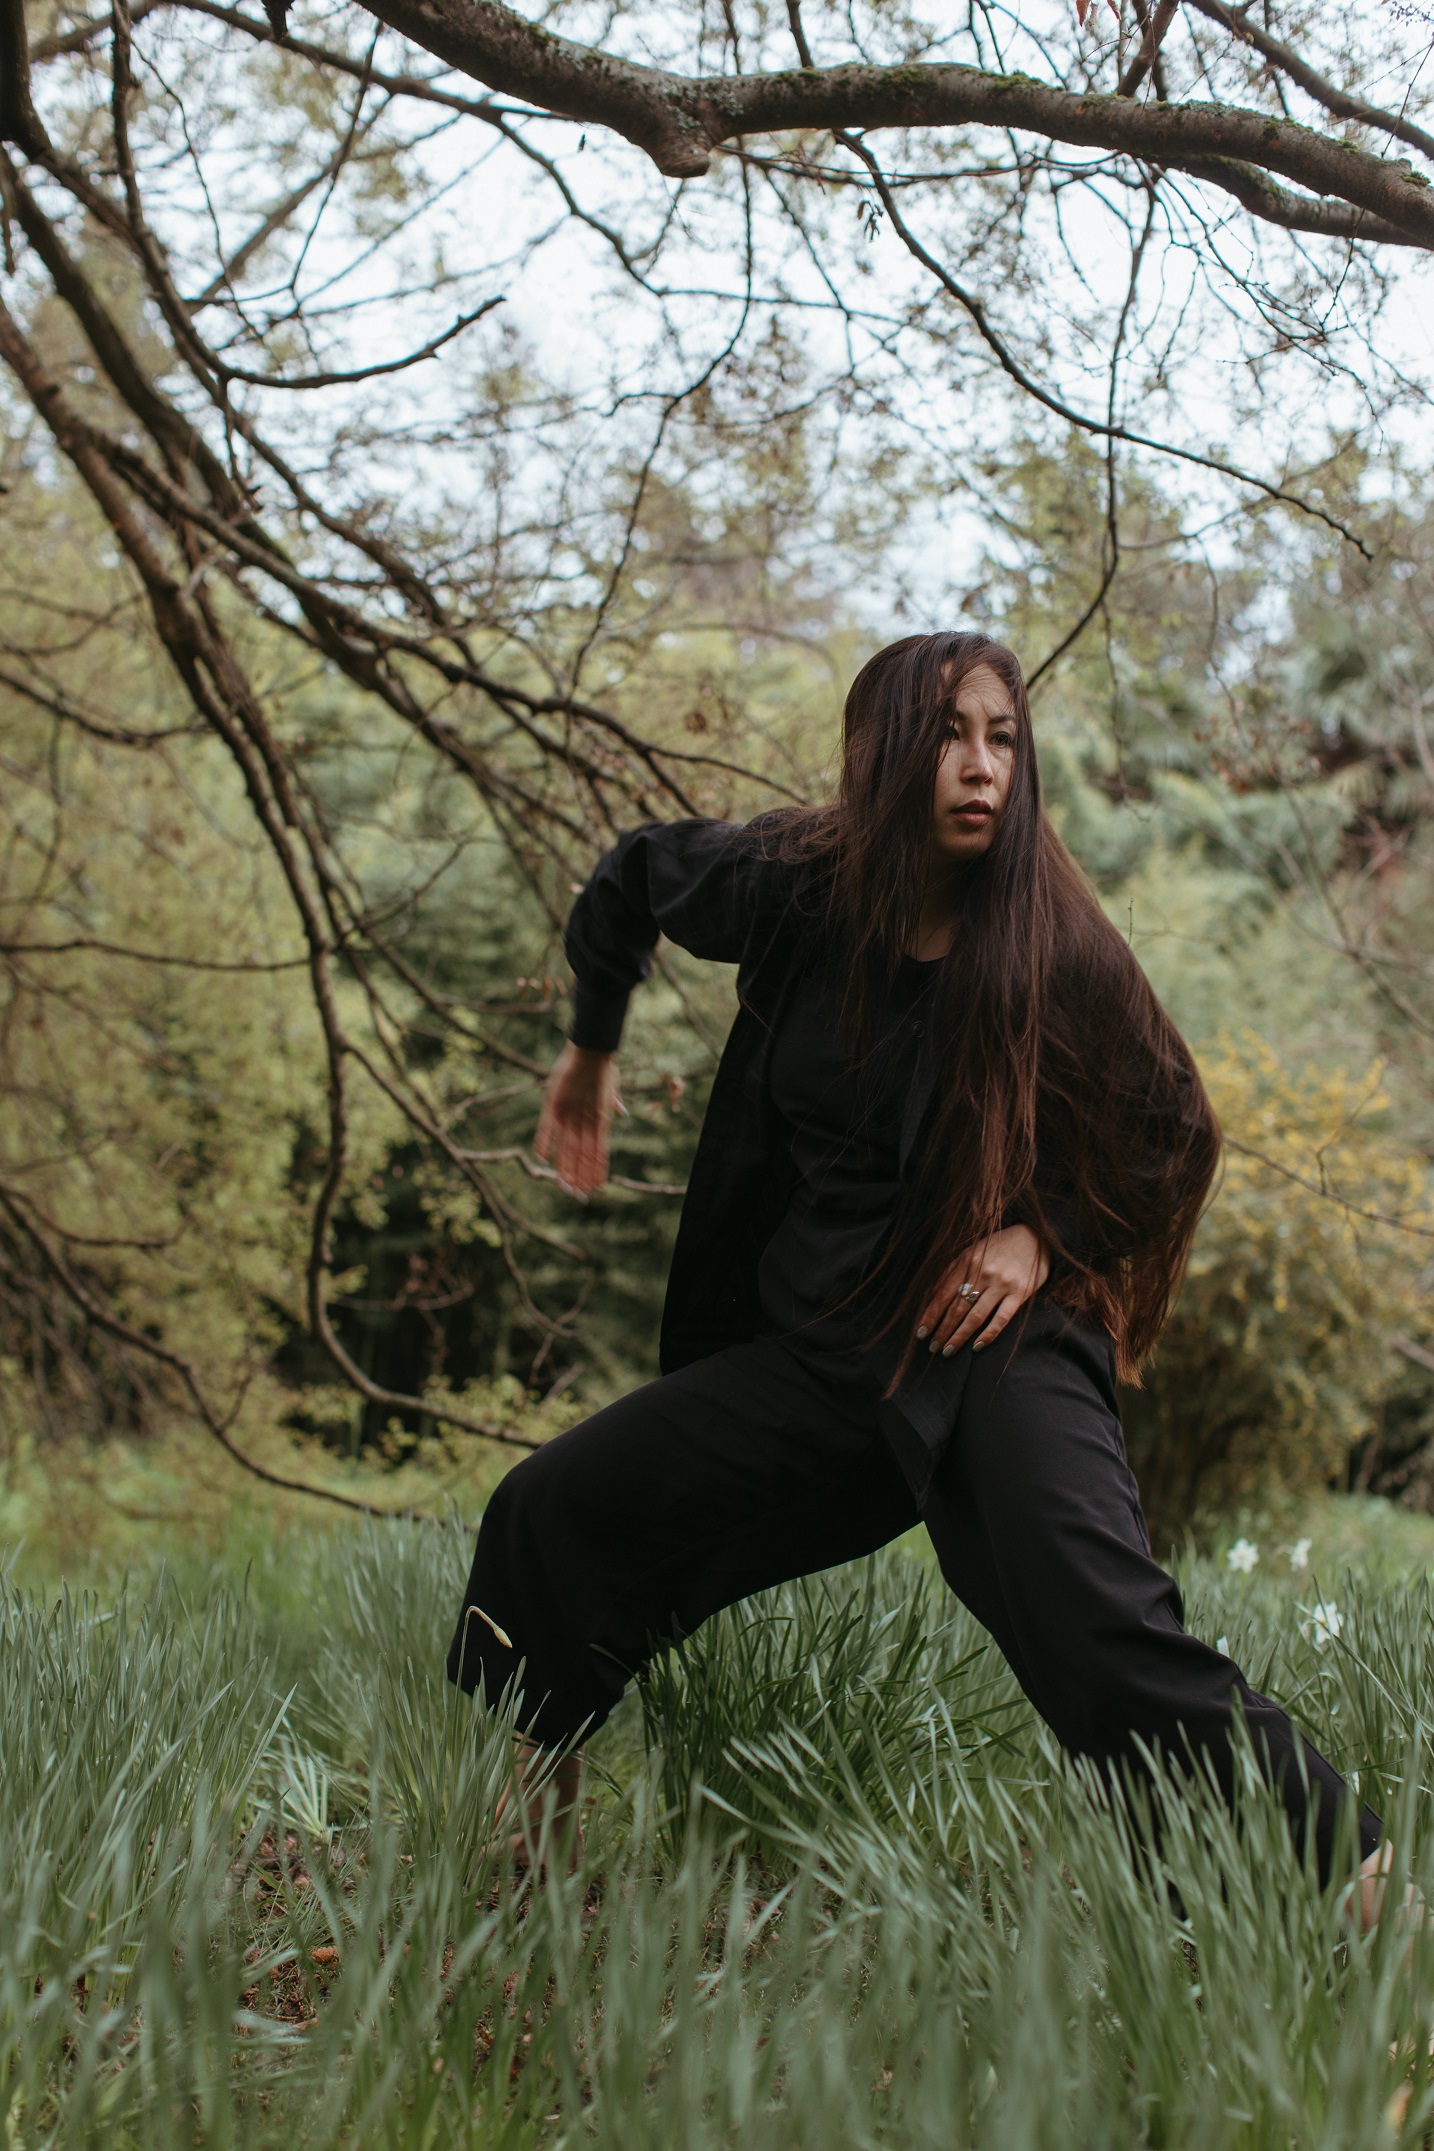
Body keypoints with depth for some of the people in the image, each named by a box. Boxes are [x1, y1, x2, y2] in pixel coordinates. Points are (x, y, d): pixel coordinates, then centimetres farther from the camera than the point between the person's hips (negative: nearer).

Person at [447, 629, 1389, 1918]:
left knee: (1107, 1635, -27)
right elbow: (632, 878, 17)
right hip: (816, 1351, 5)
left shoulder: (1052, 946, -11)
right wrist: (592, 1054, 26)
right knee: (549, 1513, 3)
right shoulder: (800, 888, -5)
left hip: (996, 1341, -4)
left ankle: (1353, 1879, -20)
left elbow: (1171, 1133, 2)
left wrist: (1045, 1234, -12)